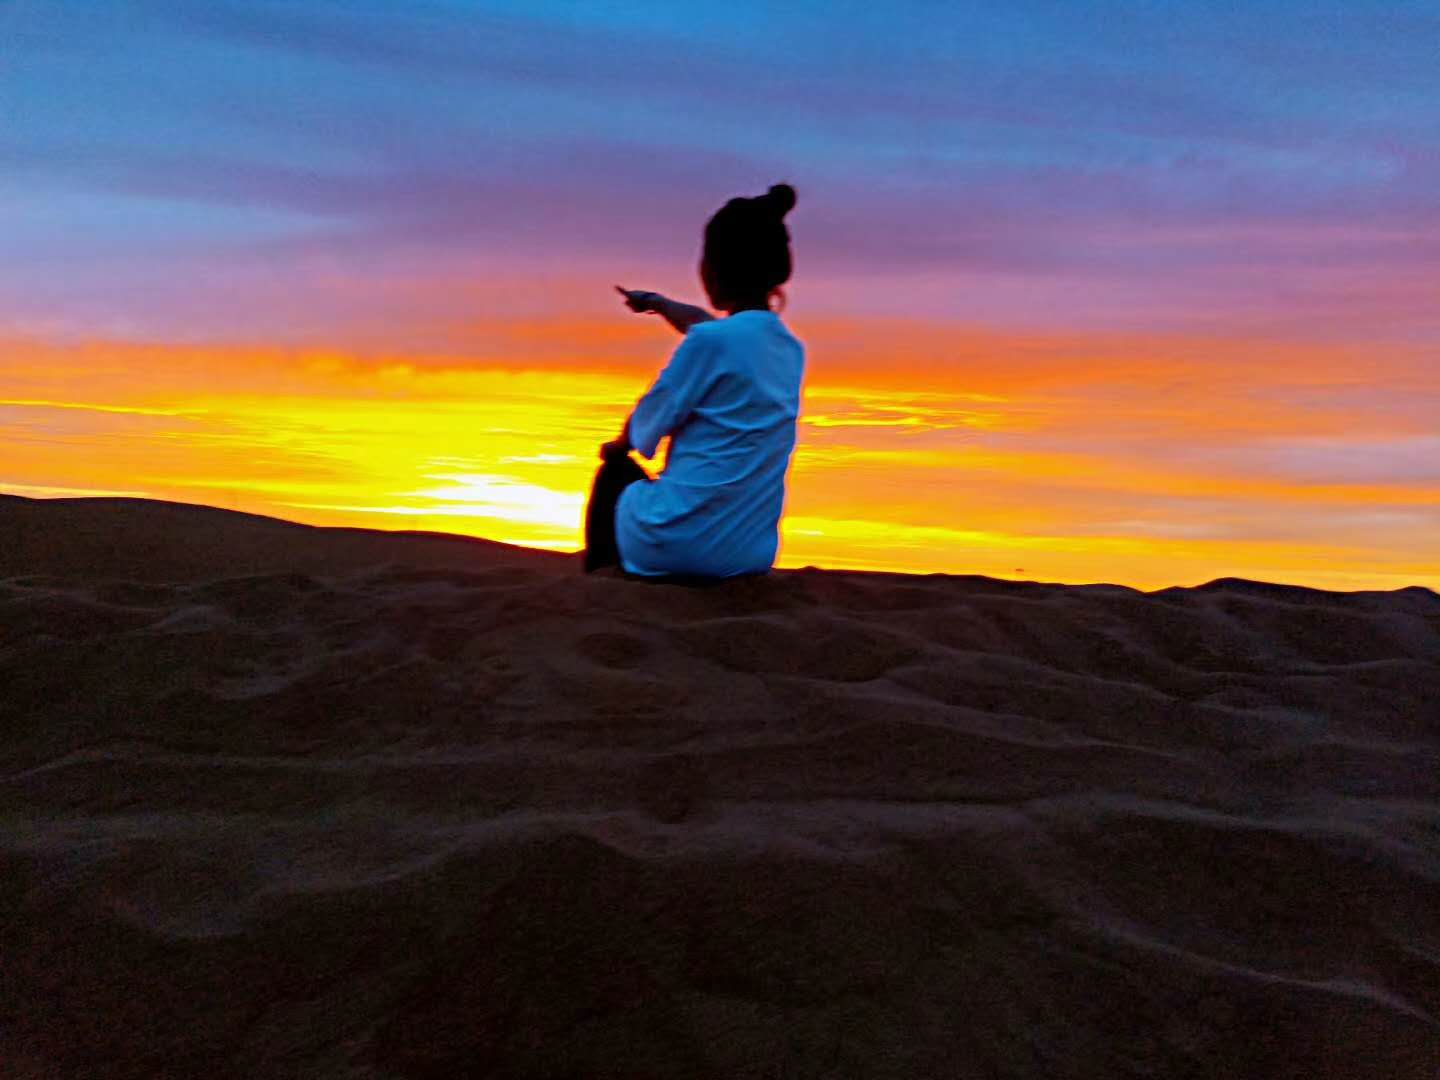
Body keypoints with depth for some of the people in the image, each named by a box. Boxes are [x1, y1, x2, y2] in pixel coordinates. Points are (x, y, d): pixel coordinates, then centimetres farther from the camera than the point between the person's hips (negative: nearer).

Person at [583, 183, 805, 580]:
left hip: (682, 546, -6)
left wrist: (619, 448, 16)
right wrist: (659, 304, 43)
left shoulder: (710, 340, -17)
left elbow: (645, 426, -6)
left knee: (614, 474, 25)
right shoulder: (792, 349, 6)